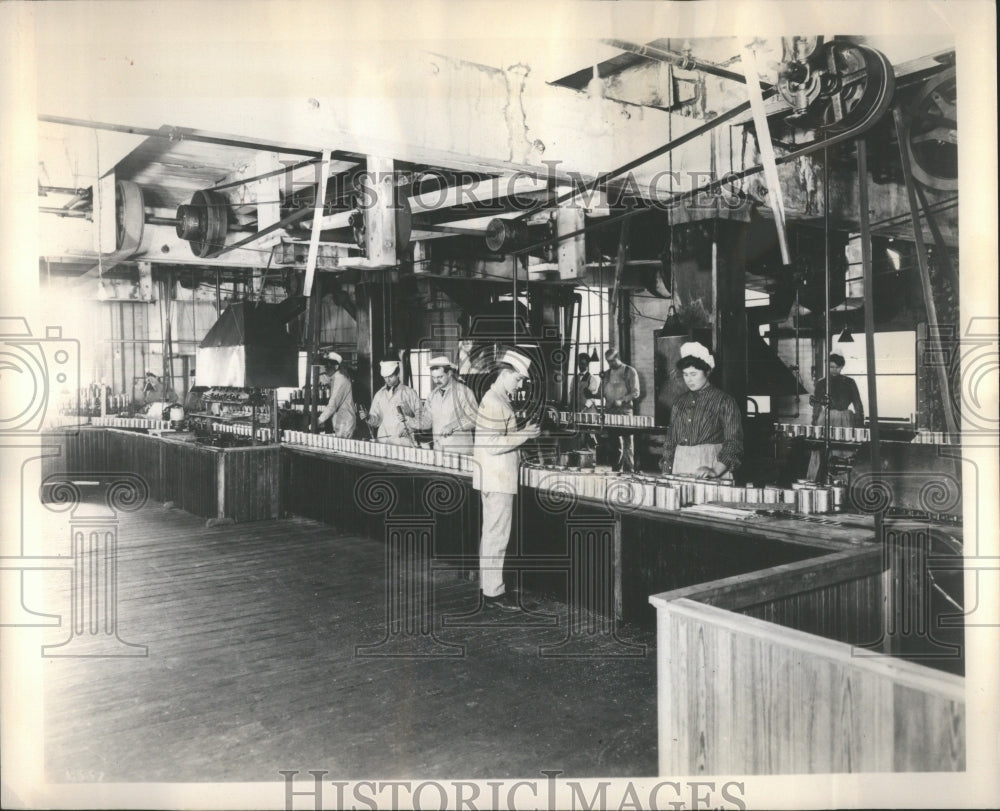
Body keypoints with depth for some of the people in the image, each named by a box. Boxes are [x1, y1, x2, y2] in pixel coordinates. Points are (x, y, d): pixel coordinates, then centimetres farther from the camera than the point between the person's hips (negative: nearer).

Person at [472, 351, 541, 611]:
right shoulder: (494, 403, -18)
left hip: (496, 477, 11)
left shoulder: (498, 400, 15)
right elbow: (492, 445, -24)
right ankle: (493, 592, 1)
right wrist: (524, 435, -19)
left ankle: (488, 586, 24)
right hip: (498, 478, -11)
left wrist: (523, 433, 12)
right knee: (497, 536, -5)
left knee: (491, 533, 15)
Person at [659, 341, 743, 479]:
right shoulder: (679, 402, 13)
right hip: (680, 465, 4)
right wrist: (666, 472, 7)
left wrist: (716, 470, -21)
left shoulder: (723, 401, -2)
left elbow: (733, 443, -9)